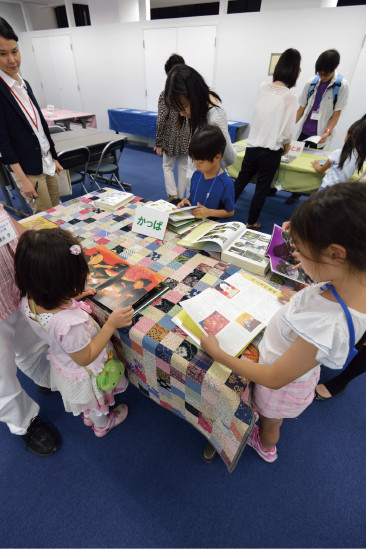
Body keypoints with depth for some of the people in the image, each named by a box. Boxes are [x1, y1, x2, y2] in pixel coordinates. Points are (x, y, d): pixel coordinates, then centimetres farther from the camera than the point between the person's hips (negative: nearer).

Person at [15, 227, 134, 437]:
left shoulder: (28, 301, -26)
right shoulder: (69, 324, -49)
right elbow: (85, 358, -30)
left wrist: (71, 295, -7)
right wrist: (111, 325, -32)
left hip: (60, 363, 6)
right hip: (85, 375, -6)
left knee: (88, 400, 39)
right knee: (98, 403, 31)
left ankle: (88, 417, 69)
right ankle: (102, 425, 63)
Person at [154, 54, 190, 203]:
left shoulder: (166, 94, -11)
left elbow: (161, 120, -11)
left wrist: (158, 143, -5)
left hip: (170, 137, -3)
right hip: (187, 137, 3)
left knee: (167, 166, 14)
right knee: (183, 168, 12)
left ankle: (172, 194, 2)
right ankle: (180, 197, 19)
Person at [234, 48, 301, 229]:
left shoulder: (263, 87, 1)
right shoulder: (290, 97, -14)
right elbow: (287, 132, -11)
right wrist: (286, 145, 9)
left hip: (252, 146, 4)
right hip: (271, 151, -4)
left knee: (240, 182, 19)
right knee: (262, 189, 11)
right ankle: (251, 223, 23)